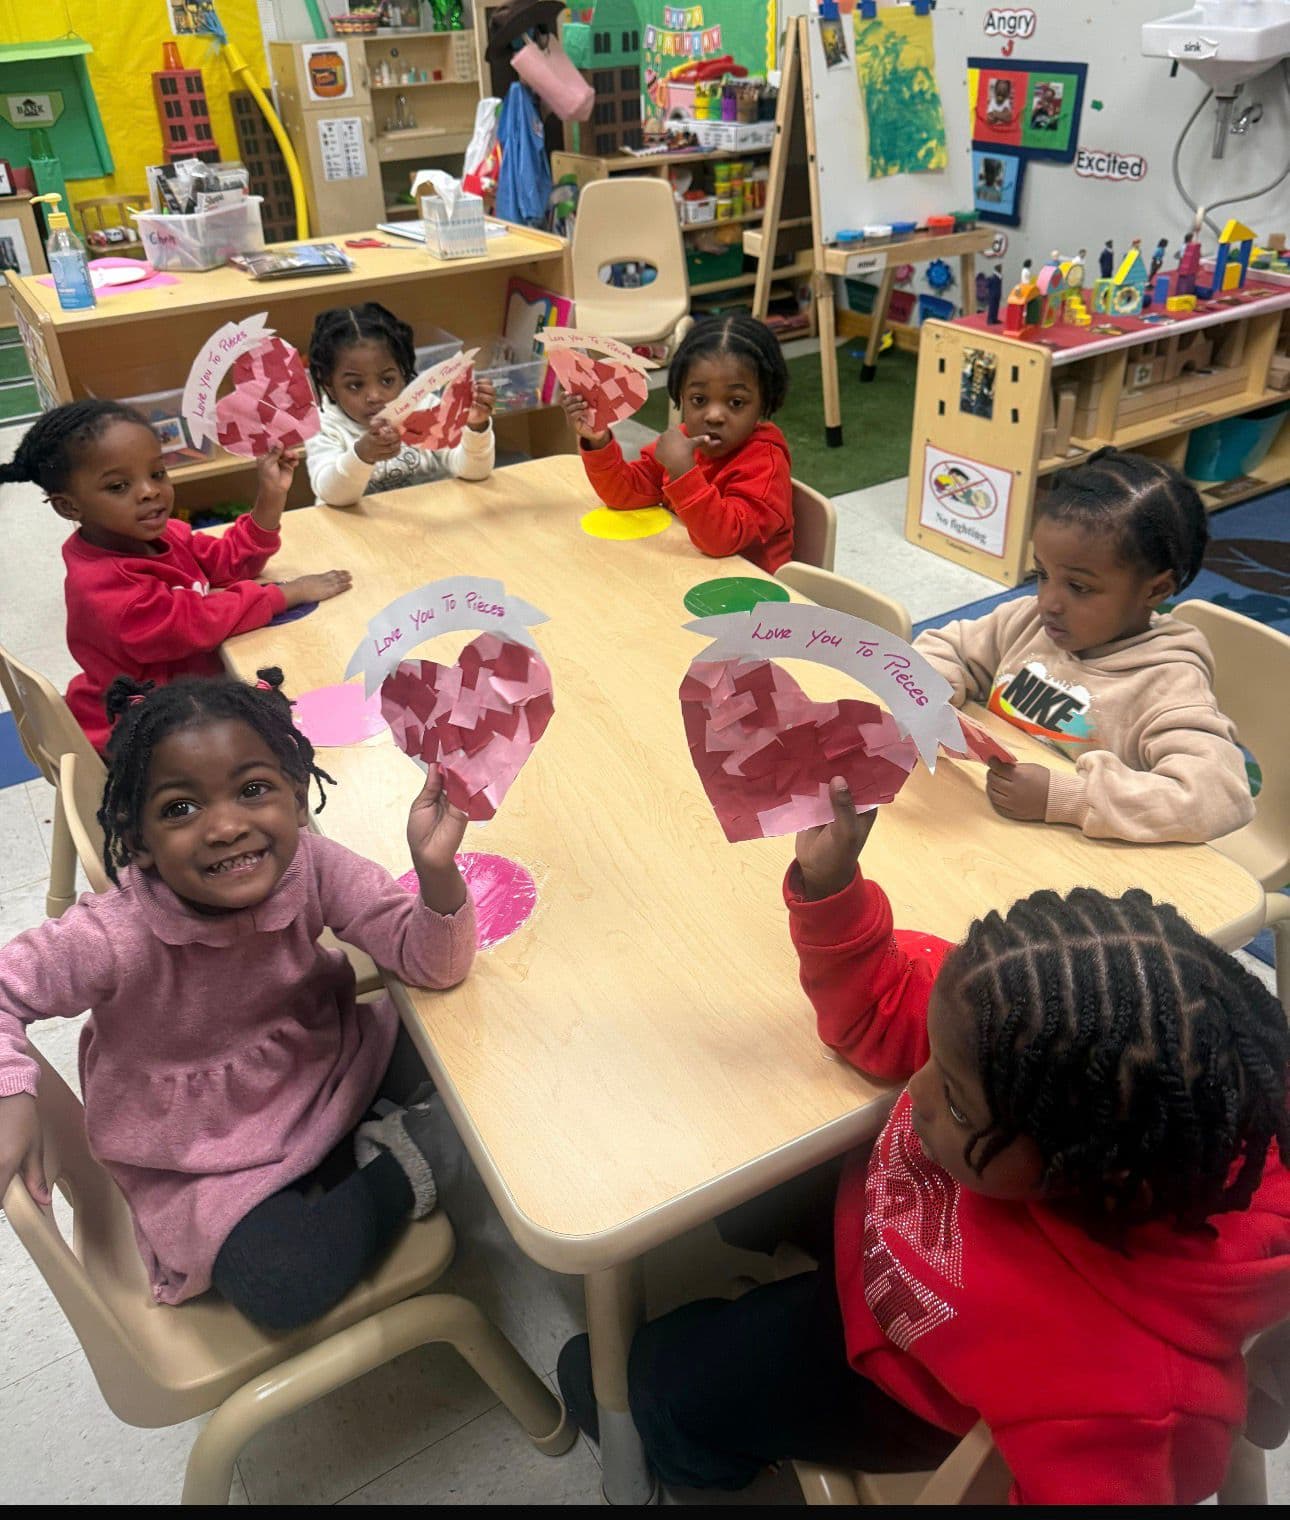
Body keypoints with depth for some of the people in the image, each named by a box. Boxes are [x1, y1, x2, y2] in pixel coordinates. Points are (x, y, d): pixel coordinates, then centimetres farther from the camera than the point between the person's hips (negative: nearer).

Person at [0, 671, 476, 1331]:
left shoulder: (312, 867, -24)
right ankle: (396, 1174, 1)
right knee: (279, 1286, -24)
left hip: (327, 1067, 3)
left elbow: (431, 964, -23)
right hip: (203, 1152, -2)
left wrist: (436, 870, -43)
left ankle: (356, 1153, 7)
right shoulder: (113, 938, -29)